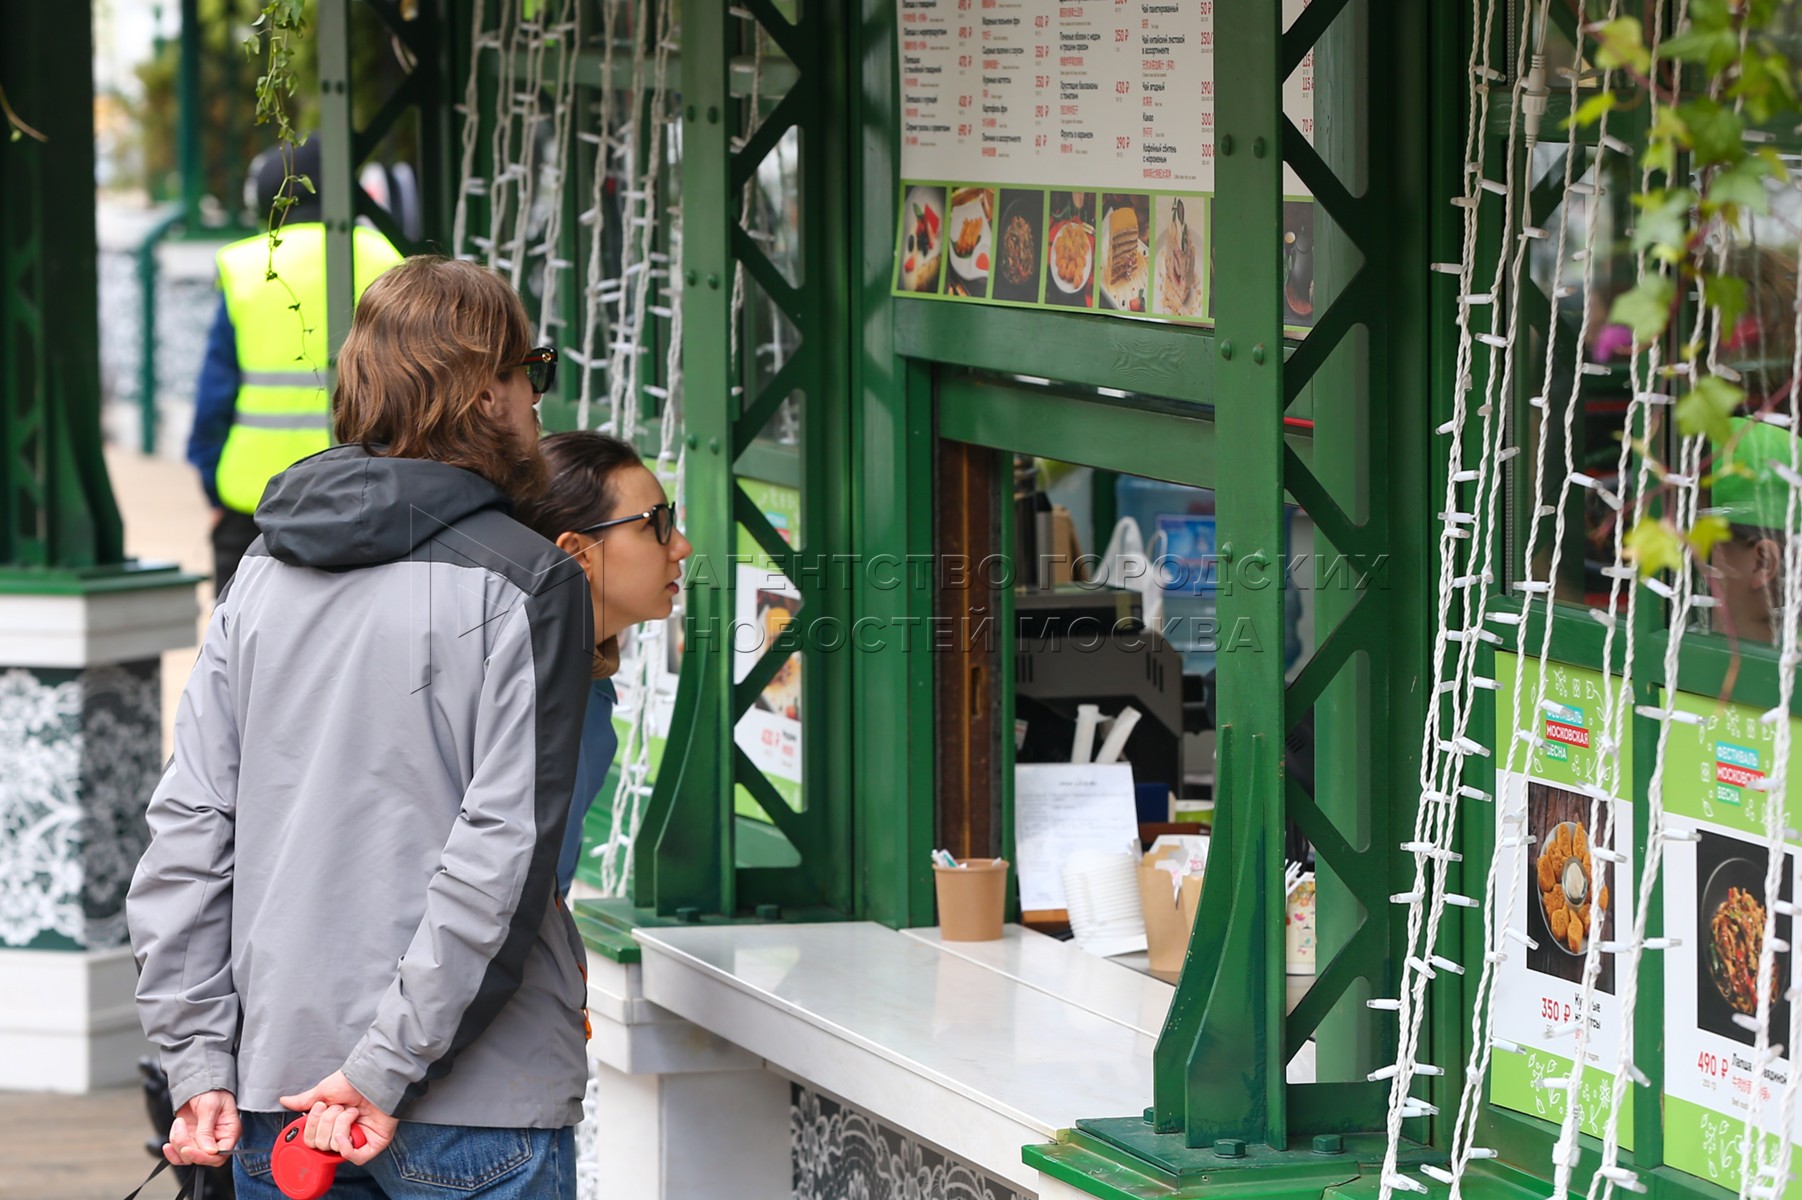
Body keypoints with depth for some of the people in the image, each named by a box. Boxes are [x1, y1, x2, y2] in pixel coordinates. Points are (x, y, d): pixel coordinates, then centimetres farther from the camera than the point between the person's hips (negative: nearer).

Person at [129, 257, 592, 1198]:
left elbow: (187, 830, 4)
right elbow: (502, 849, -16)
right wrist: (389, 1067, -15)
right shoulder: (526, 582, -8)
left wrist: (198, 1060, 4)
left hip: (275, 1094, 5)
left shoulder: (261, 577, 9)